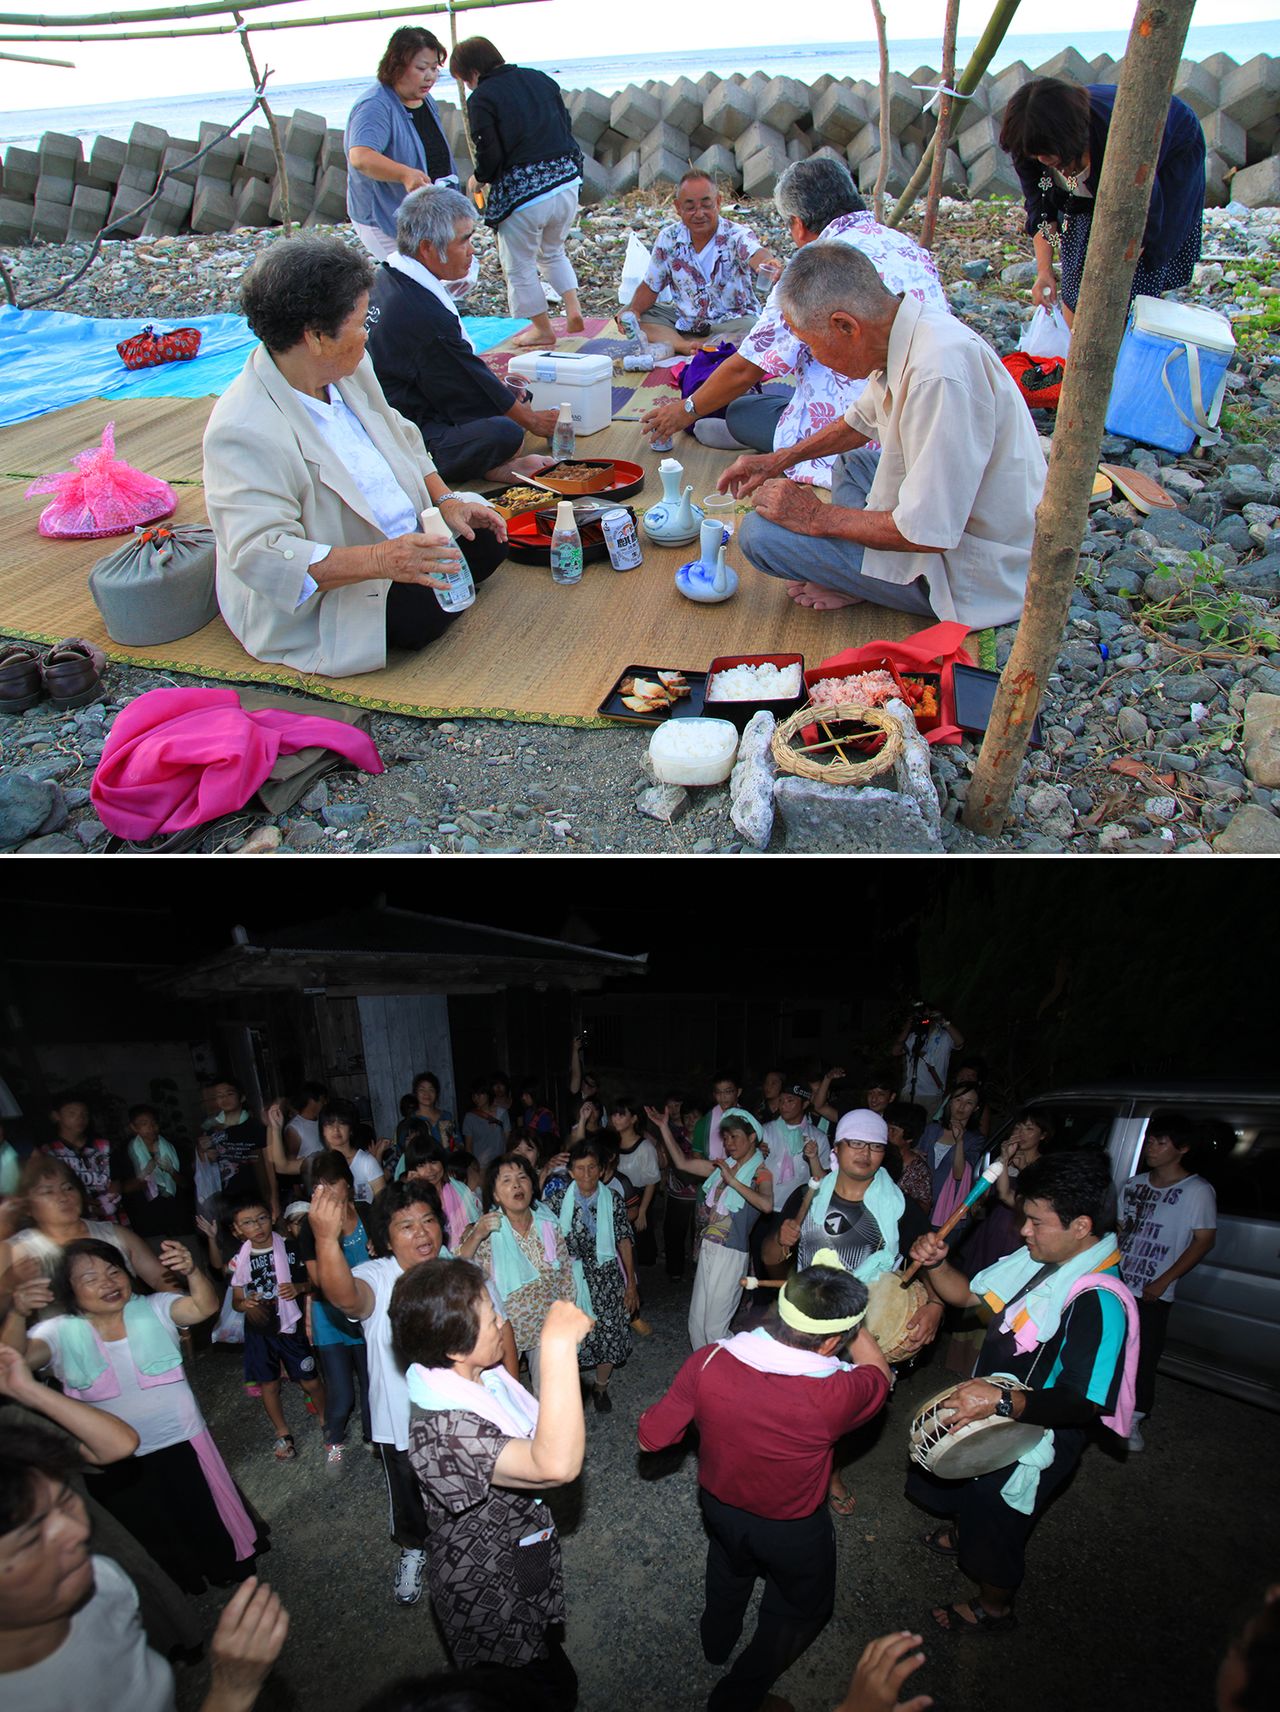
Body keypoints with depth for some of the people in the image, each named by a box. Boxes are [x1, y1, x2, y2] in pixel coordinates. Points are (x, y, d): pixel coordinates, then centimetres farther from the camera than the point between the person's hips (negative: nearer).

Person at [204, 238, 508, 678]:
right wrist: (379, 559, -47)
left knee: (485, 539, 4)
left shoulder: (348, 368, -2)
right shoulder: (246, 431, -30)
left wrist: (445, 500, -1)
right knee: (423, 613, -27)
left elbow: (400, 437, 14)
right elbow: (261, 554, -37)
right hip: (316, 603, -8)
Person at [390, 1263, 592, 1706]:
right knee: (554, 1691, 15)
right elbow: (556, 1465, -52)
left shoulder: (484, 1377, -12)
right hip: (494, 1610, -8)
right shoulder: (439, 1431, -39)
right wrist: (558, 1345, -52)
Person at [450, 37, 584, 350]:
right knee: (553, 253, 28)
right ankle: (573, 310, 14)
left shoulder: (481, 98, -7)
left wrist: (478, 179, 7)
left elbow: (490, 156, -13)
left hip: (522, 194, -6)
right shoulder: (539, 78, 11)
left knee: (519, 266, 13)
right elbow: (566, 127, 13)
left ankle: (543, 329, 21)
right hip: (567, 182, 7)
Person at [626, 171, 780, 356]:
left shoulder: (737, 235, -16)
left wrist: (772, 267, -64)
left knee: (750, 330, -37)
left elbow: (757, 255, -38)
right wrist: (633, 311, -18)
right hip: (683, 319, 3)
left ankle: (671, 345, -31)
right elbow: (650, 287, 4)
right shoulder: (668, 239, -4)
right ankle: (686, 346, -34)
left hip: (730, 321, -3)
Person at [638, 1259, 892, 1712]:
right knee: (803, 1611, 30)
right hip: (792, 1532, -3)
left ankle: (716, 1640, 62)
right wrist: (851, 1323, -6)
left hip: (717, 1504, 3)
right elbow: (877, 1373, -14)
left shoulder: (707, 1362, -31)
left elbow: (650, 1437, -15)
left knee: (730, 1564, 37)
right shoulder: (833, 1396, -39)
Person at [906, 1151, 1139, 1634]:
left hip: (1031, 1440, -8)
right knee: (956, 1489, 32)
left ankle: (994, 1610, 47)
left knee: (993, 1531, 17)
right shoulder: (1038, 1259, -10)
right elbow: (969, 1294, 0)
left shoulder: (1098, 1302, -35)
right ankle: (957, 1534, 63)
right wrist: (935, 1264, -19)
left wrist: (1002, 1402, -46)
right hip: (988, 1414, 8)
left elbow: (1084, 1403, -37)